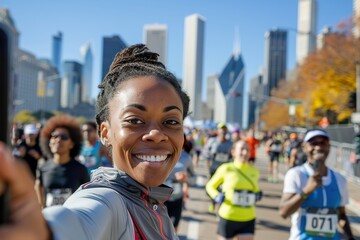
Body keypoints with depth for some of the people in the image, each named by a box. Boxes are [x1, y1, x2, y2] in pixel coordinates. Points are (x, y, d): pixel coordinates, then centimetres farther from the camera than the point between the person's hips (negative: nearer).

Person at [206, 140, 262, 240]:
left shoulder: (254, 171, 4)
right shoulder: (226, 169, -7)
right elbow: (210, 186, 5)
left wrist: (258, 194, 0)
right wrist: (216, 196, -15)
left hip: (248, 220, 3)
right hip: (228, 218, -3)